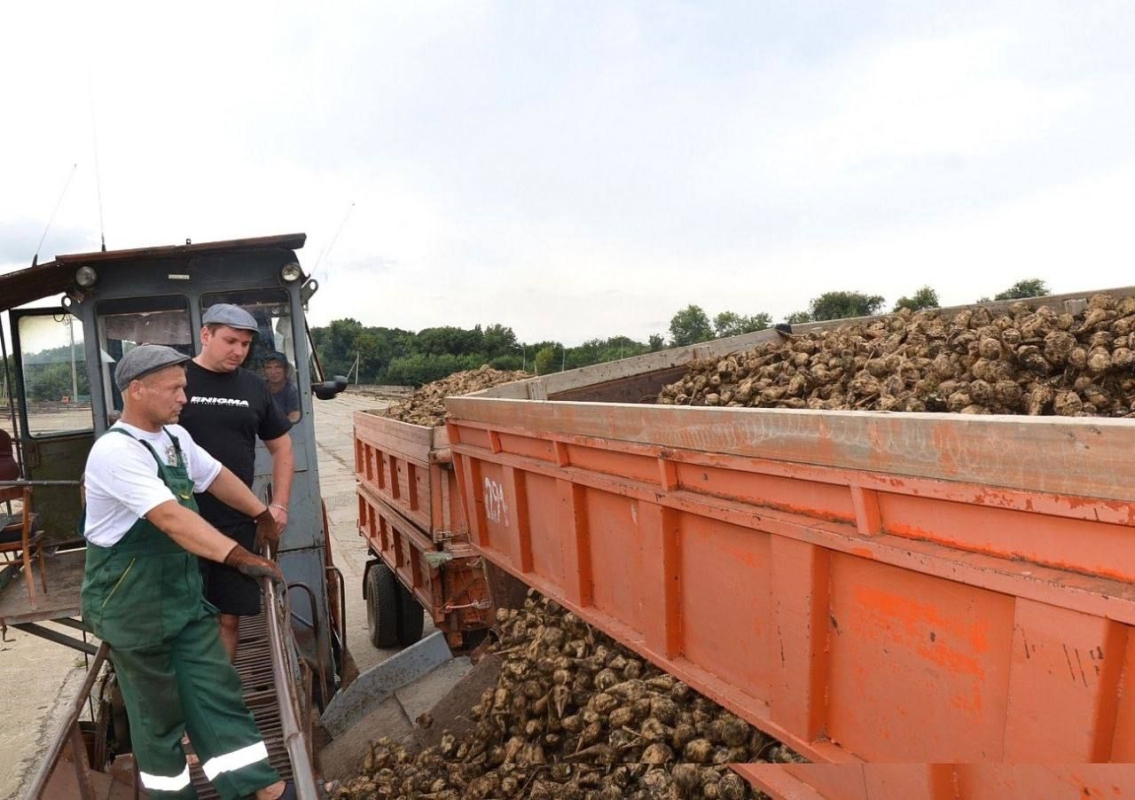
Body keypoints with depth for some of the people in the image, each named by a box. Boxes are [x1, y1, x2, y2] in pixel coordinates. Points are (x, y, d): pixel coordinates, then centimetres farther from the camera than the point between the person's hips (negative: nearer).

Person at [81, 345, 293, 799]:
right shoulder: (115, 451, -24)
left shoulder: (174, 436, 4)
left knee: (215, 689, 7)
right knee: (157, 707, 8)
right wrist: (240, 557, -42)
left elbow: (216, 476, 19)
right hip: (132, 602, -7)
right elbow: (171, 517, -35)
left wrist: (262, 514, 29)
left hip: (182, 588, 7)